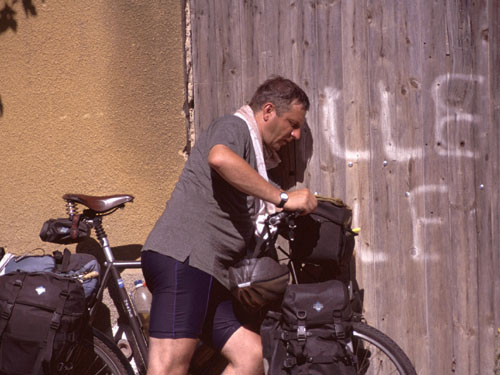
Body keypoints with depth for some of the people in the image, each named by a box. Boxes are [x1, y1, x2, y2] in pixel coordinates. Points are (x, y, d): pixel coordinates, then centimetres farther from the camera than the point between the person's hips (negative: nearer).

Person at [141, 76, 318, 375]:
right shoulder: (234, 127, 0)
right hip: (182, 259, -10)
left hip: (212, 272, 10)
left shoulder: (259, 159, 30)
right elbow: (220, 158, -27)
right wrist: (283, 198, -24)